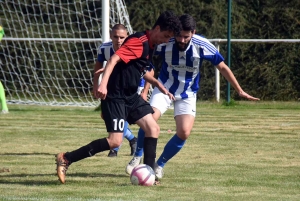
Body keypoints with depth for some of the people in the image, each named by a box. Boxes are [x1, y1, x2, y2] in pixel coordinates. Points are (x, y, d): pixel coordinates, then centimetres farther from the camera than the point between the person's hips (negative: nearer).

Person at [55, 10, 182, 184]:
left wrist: (158, 84, 20)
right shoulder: (139, 42, -17)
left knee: (153, 128, 1)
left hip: (131, 96, 10)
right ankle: (66, 159, -7)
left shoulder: (149, 45, 13)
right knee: (115, 141, -14)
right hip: (115, 96, -10)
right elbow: (114, 59, -28)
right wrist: (103, 84, -40)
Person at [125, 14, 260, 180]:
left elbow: (222, 67, -8)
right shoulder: (165, 42, -21)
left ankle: (159, 165, 6)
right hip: (165, 88, -1)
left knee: (184, 133, -16)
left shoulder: (202, 45, -20)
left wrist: (240, 91, -6)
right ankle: (137, 157, -1)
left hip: (187, 94, 1)